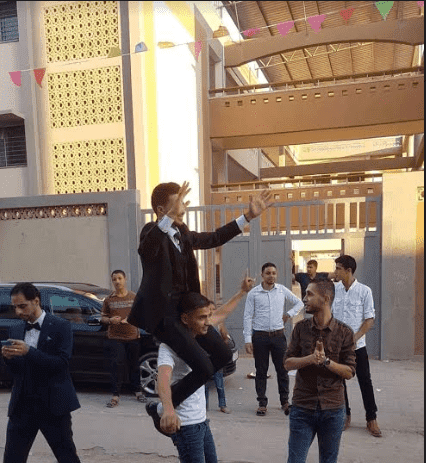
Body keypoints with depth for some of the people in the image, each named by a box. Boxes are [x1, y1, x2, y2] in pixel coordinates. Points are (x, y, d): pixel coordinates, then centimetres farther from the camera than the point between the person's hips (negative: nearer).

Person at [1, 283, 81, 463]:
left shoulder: (60, 326, -7)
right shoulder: (16, 330, 9)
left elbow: (62, 362, -16)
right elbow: (16, 370, 10)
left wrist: (28, 351, -25)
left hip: (53, 405, -4)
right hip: (22, 406, 5)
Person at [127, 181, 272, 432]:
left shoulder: (182, 233, 10)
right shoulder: (152, 232, -13)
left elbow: (214, 238, 20)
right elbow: (147, 245, -37)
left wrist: (249, 216, 16)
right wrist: (172, 214, -52)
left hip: (184, 309, 9)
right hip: (162, 313, -8)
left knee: (224, 355, 10)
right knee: (204, 367, -14)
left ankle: (179, 391, 26)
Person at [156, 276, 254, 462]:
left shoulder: (196, 334, 4)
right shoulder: (171, 345, -23)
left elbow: (220, 315, 19)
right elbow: (164, 376, -40)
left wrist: (242, 291, 25)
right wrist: (168, 409, -57)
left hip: (201, 420, 9)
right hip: (184, 424, -9)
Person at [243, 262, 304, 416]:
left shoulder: (282, 290, 4)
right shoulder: (253, 293, -2)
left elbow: (299, 303, 17)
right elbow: (248, 317, -2)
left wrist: (289, 314, 2)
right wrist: (248, 340, -7)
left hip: (278, 335, 2)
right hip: (260, 337, -1)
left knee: (282, 370, 6)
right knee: (261, 372, 6)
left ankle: (285, 401, 21)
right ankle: (262, 403, 18)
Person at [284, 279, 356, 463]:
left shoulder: (344, 332, -5)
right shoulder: (301, 328, 0)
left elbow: (349, 372, -6)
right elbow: (288, 363, -3)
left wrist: (325, 360, -21)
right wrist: (311, 358, -20)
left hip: (333, 409, 0)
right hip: (302, 408, 1)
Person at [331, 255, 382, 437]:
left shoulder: (364, 291, -9)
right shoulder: (333, 289, 0)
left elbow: (370, 319, -7)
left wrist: (354, 338, -15)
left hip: (357, 345, -3)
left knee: (365, 382, 4)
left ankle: (372, 419, 19)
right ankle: (345, 415, 28)